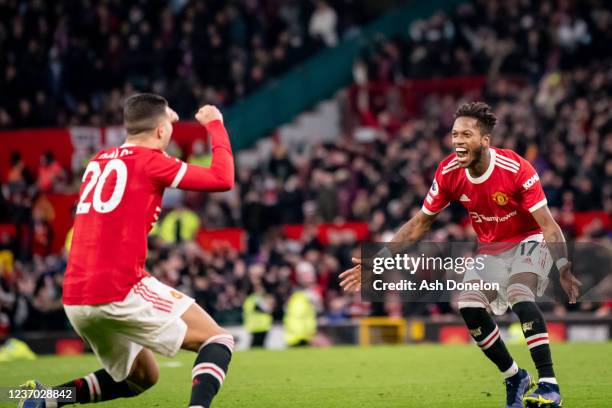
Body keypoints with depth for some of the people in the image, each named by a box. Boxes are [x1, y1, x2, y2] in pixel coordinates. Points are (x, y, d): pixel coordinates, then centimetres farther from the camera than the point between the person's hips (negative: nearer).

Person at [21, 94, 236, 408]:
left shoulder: (99, 161, 19)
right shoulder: (149, 160, -2)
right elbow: (223, 180, -3)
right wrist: (215, 125, 12)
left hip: (74, 302, 8)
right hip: (121, 291, -8)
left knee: (142, 376, 24)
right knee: (218, 341, 2)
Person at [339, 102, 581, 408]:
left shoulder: (516, 169, -27)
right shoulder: (449, 173, -13)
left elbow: (548, 225, -26)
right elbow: (420, 223, -1)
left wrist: (564, 269, -40)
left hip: (529, 242, -5)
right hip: (490, 249, 5)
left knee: (518, 292, -32)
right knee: (469, 306, -16)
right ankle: (515, 379, 3)